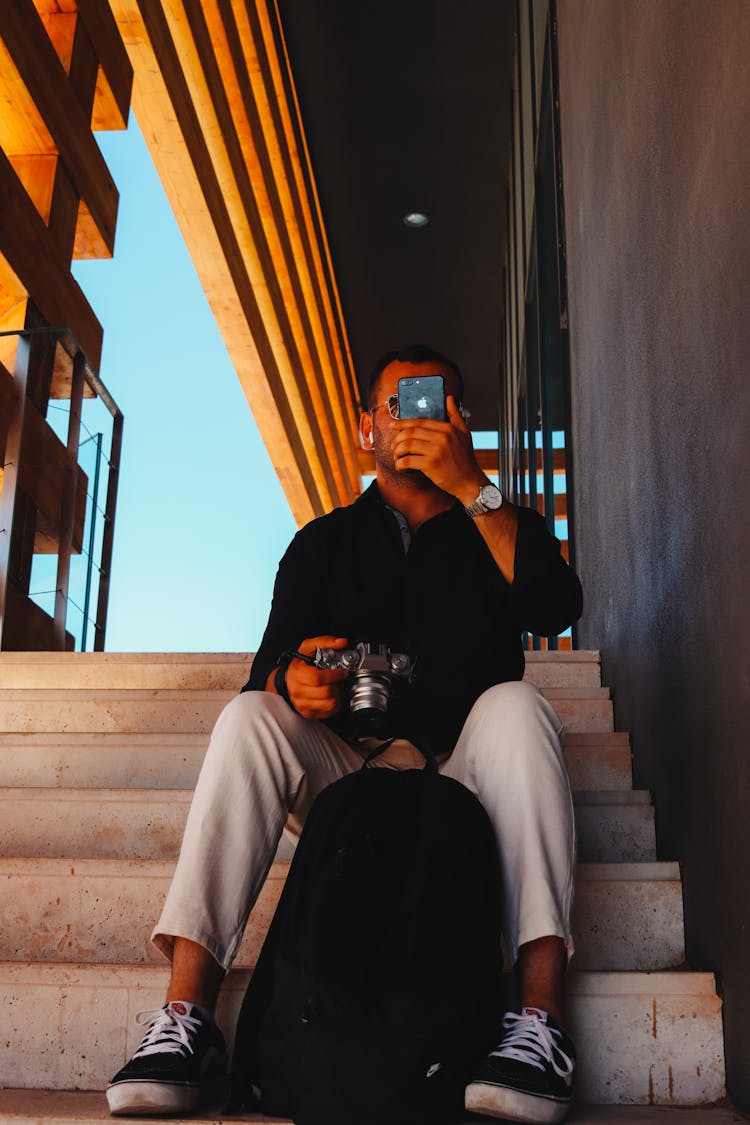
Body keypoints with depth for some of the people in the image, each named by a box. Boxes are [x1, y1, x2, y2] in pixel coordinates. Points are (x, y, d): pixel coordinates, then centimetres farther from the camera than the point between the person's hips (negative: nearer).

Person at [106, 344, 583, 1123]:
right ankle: (186, 1016, -34)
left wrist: (473, 489, -13)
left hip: (464, 775, -1)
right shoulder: (324, 543, 17)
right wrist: (291, 679, -22)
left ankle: (542, 1016, -41)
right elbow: (269, 666, 4)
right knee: (248, 717, -25)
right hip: (346, 768, 1)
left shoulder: (502, 528, 15)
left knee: (514, 705, -31)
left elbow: (554, 609, -8)